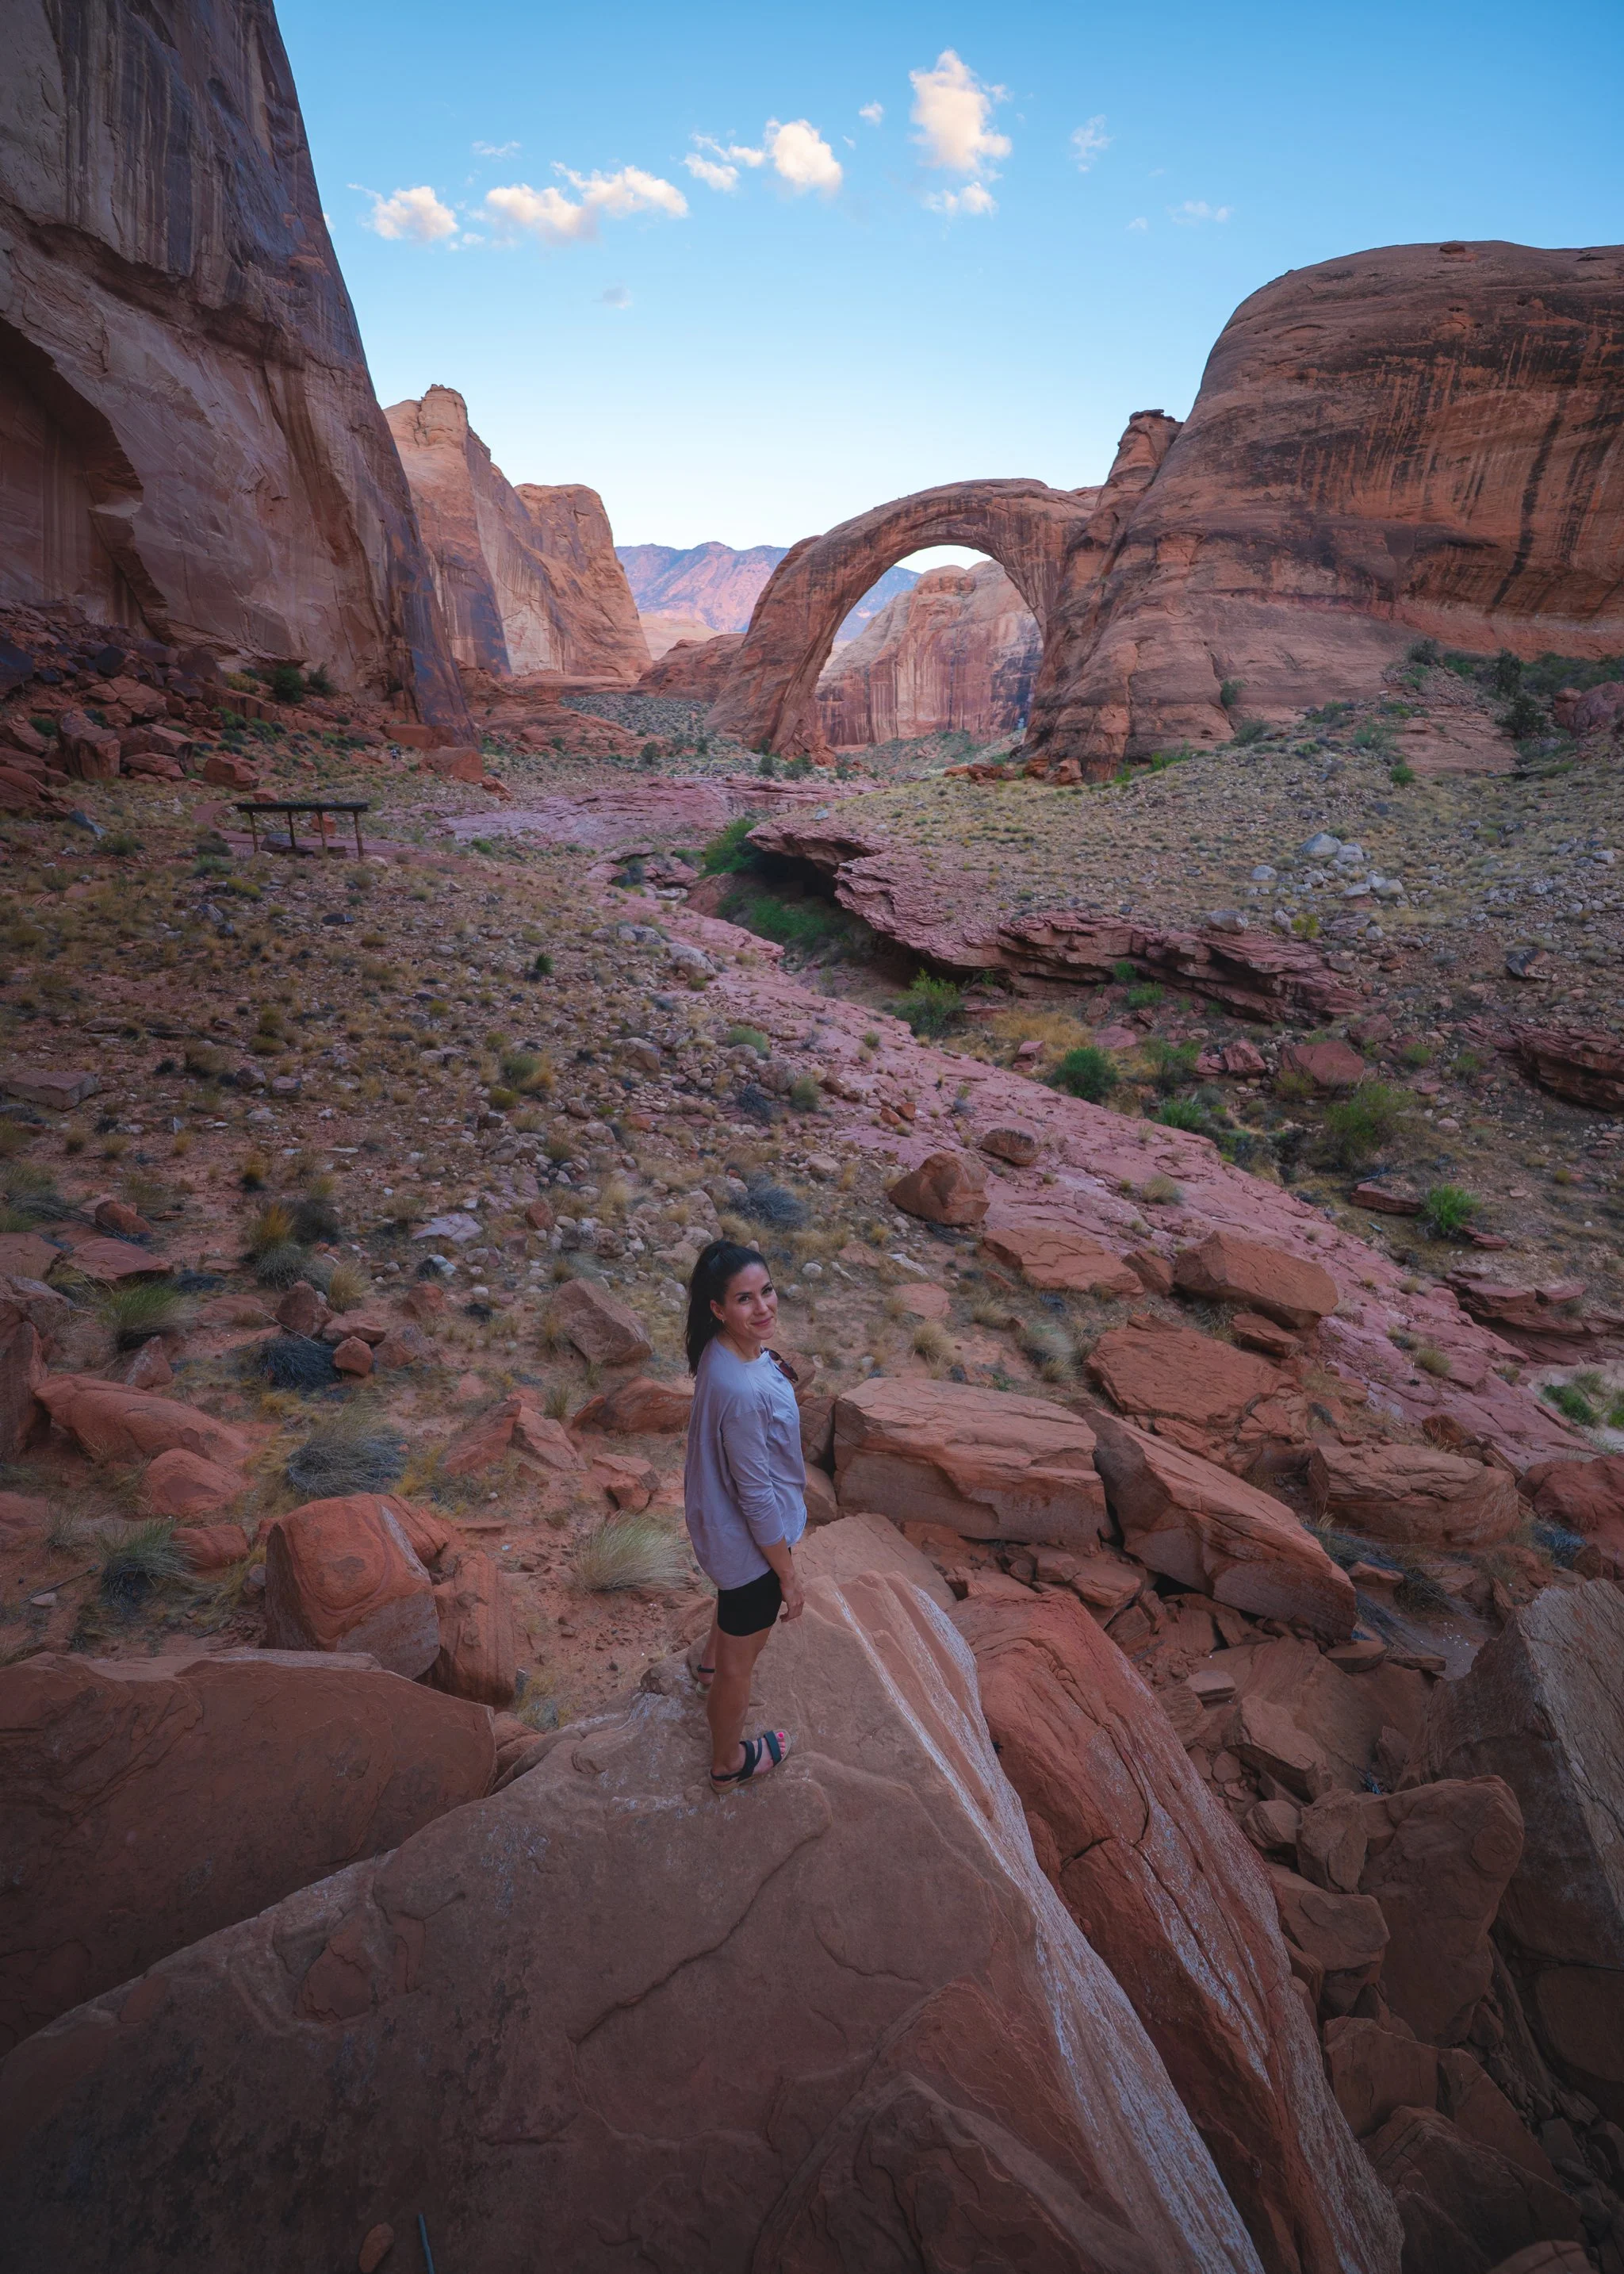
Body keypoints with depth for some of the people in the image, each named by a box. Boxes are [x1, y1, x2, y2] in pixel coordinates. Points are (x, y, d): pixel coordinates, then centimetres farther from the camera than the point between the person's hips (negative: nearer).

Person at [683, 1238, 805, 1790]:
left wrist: (777, 1377, -1)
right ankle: (729, 1764, 47)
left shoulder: (726, 1349, -12)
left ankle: (712, 1664, 70)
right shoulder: (744, 1392, -40)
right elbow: (757, 1497, -28)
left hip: (717, 1515, 9)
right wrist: (788, 1576, -17)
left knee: (740, 1601, 39)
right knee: (742, 1659, 19)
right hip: (750, 1538, -9)